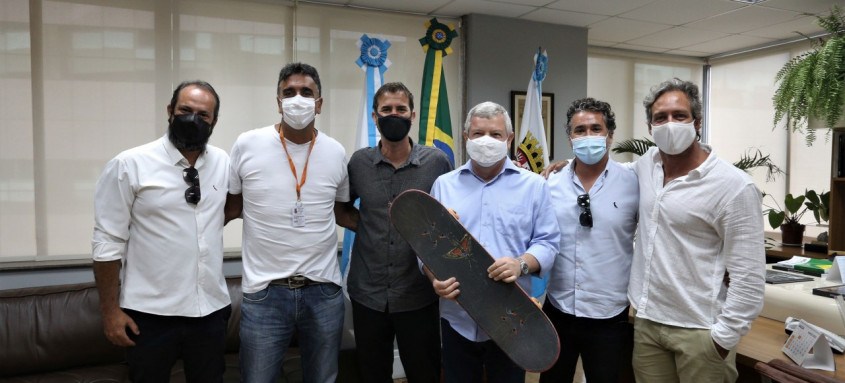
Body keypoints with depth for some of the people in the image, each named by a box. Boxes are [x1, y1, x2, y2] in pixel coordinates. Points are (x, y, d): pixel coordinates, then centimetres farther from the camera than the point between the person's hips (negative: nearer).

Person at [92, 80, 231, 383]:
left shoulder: (223, 163, 3)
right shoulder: (129, 165, -8)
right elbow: (108, 242, -7)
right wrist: (110, 310, -6)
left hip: (211, 310, 4)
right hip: (150, 313, -3)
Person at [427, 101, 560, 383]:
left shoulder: (534, 185, 3)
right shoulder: (444, 185, 6)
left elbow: (547, 242, -1)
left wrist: (522, 264, -21)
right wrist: (435, 278, -15)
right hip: (458, 318, 1)